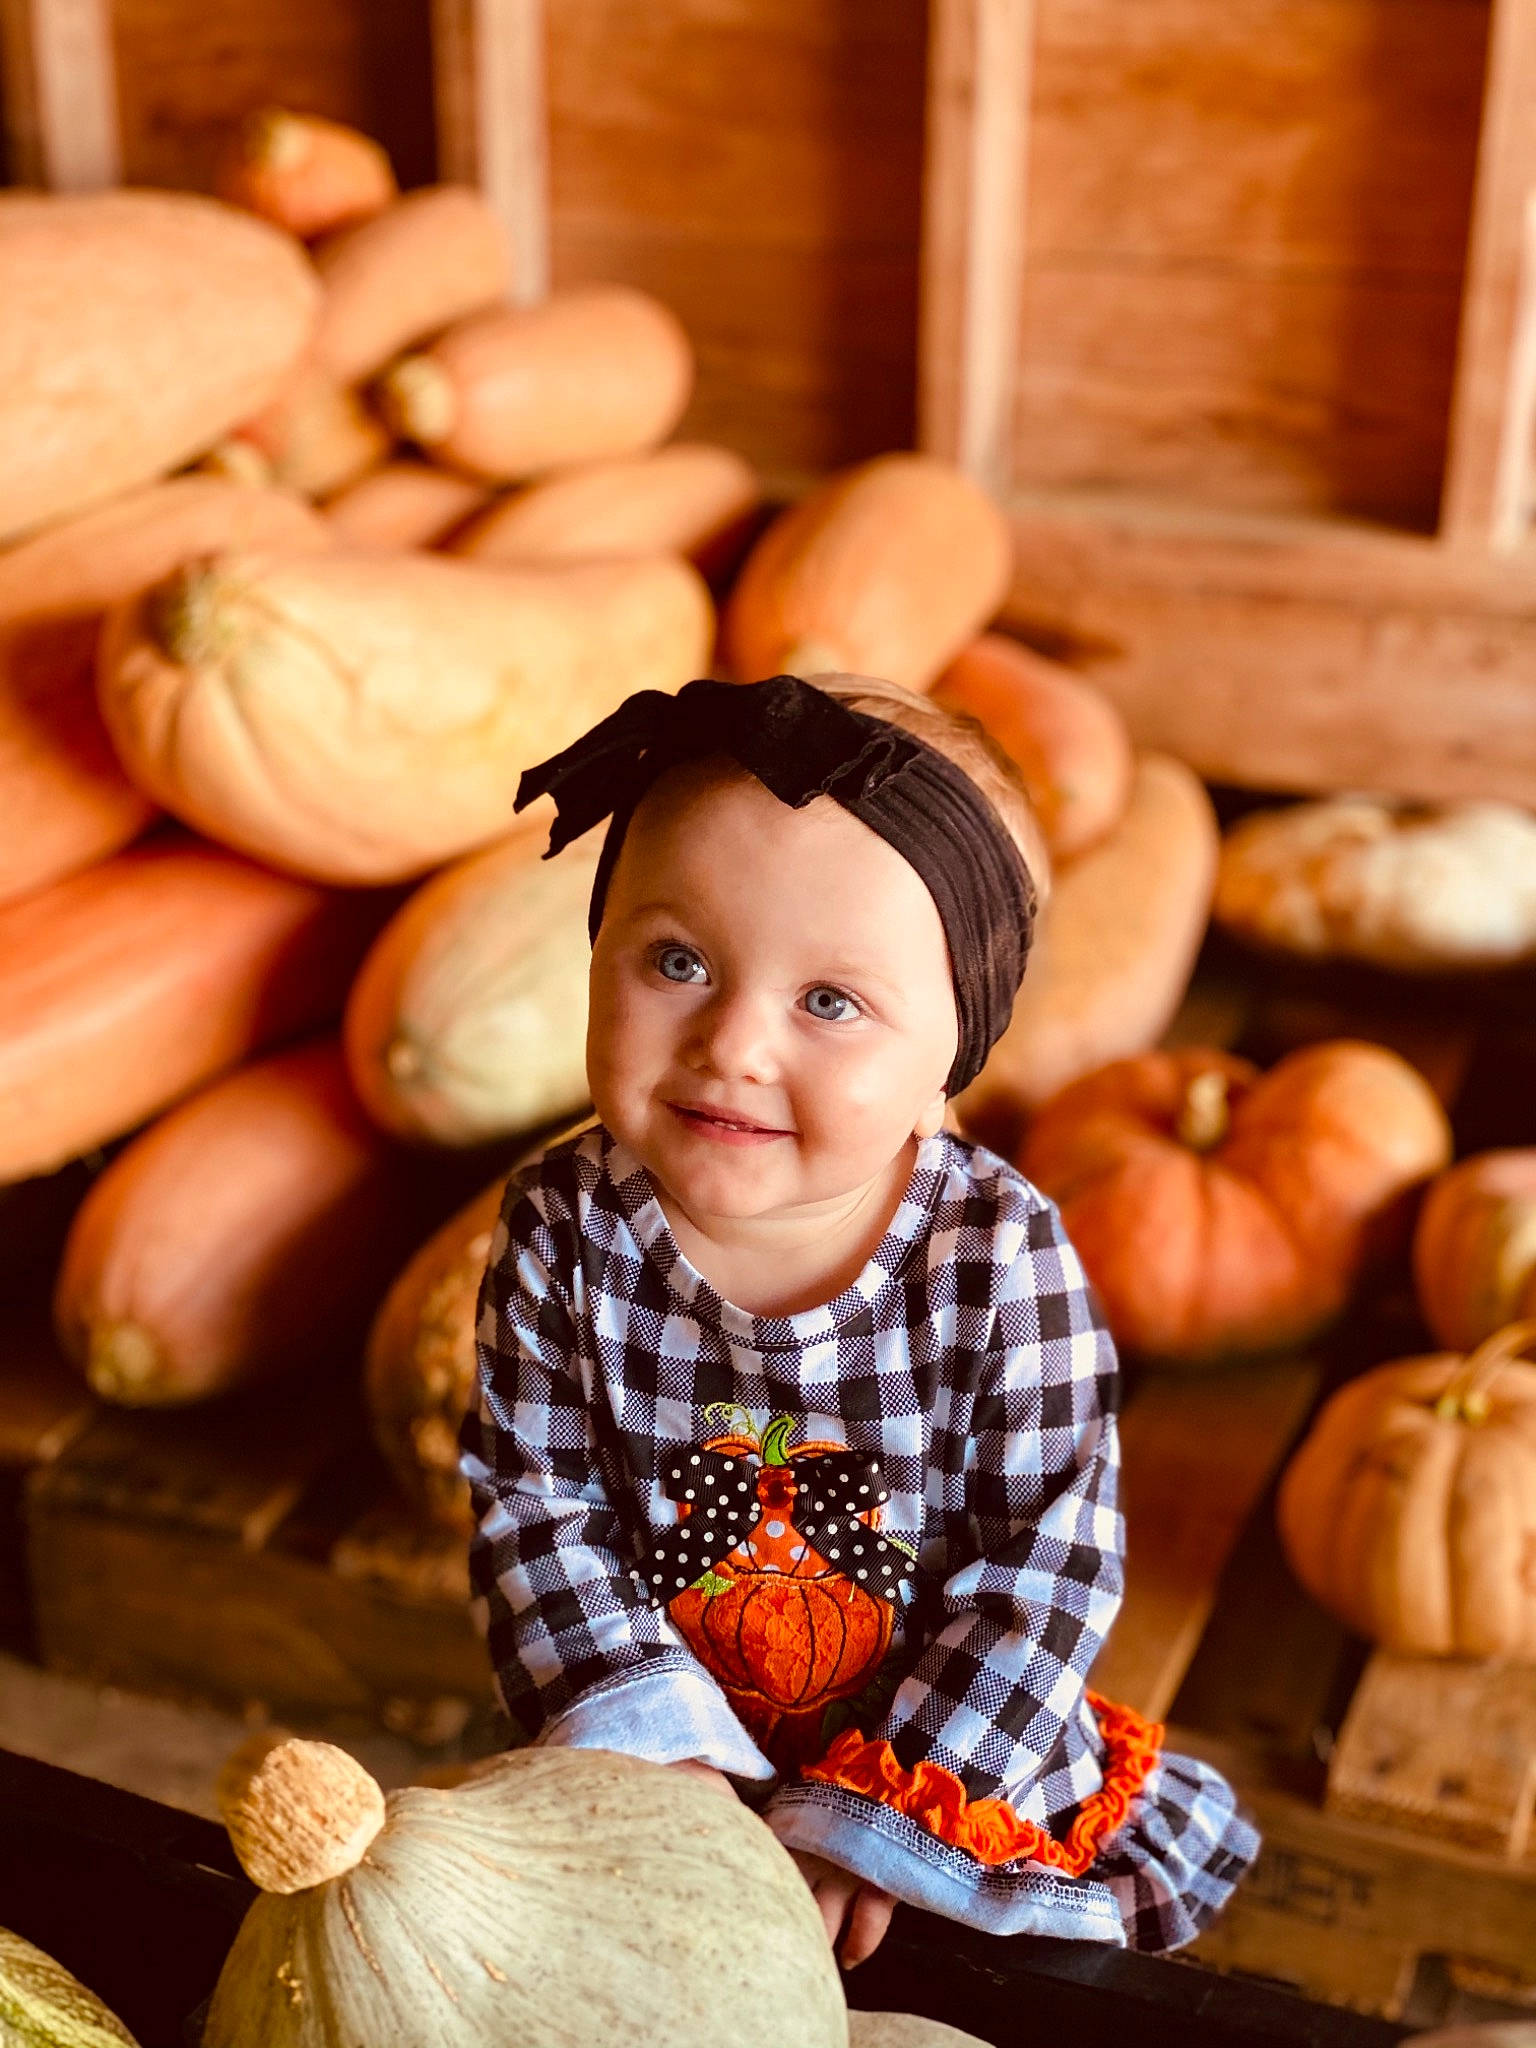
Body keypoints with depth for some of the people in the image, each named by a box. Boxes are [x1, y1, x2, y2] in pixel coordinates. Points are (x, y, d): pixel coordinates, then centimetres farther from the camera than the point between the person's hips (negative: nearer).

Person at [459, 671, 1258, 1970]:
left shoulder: (1001, 1253, -22)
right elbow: (535, 1507, -10)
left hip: (949, 1762, -1)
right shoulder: (566, 1232, -17)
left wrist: (872, 1815, -19)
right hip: (679, 1758, 2)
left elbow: (1047, 1556, -18)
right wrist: (652, 1744, -20)